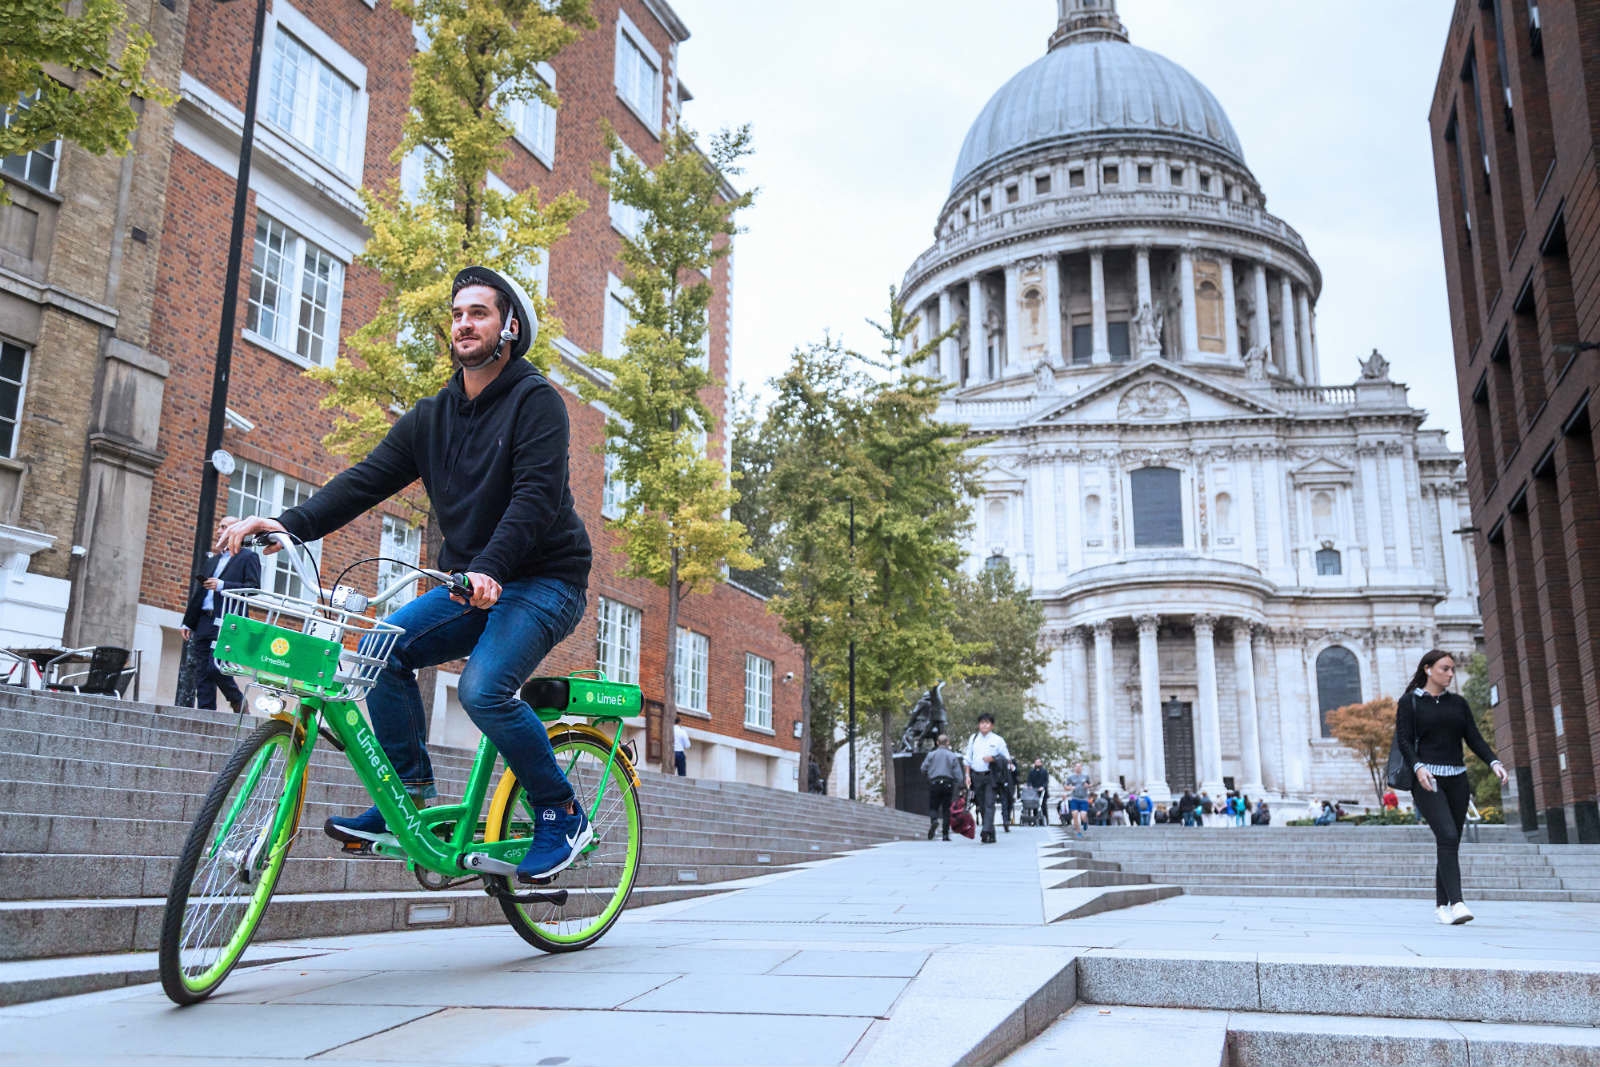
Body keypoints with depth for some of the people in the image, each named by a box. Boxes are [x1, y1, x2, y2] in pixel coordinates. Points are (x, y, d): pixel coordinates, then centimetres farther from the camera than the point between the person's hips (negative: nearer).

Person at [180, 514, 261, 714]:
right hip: (204, 621, 8)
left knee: (215, 667, -16)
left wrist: (223, 585, -16)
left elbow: (253, 588, -10)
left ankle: (238, 700, 7)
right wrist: (188, 622, 20)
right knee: (199, 670, 2)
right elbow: (199, 592, 25)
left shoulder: (248, 558, 2)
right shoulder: (213, 560, 25)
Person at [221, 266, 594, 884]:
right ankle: (408, 798, -1)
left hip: (543, 579, -7)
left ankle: (561, 815, -7)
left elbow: (537, 495, -23)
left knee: (484, 688, -27)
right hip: (473, 583, 7)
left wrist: (489, 567, -38)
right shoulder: (432, 416, 10)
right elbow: (367, 479, 2)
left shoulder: (535, 400, -10)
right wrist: (288, 524, -13)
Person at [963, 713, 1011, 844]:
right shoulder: (973, 739, 12)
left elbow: (1006, 757, 4)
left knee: (989, 804, -14)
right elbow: (968, 758, 14)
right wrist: (968, 775, 6)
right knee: (982, 805, 6)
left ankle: (986, 832, -22)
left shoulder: (997, 740, 2)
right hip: (976, 776, 4)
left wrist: (993, 759, -12)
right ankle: (991, 835, 14)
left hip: (990, 776, -4)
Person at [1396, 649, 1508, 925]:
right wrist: (1418, 767, -21)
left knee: (1451, 841, 4)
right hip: (1428, 779, -5)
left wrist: (1493, 762, -7)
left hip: (1457, 779, 5)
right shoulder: (1410, 701, 2)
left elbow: (1474, 738, 10)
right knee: (1447, 836, -19)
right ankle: (1456, 903, -25)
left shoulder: (1458, 703, 15)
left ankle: (1441, 905, 12)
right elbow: (1403, 739, -5)